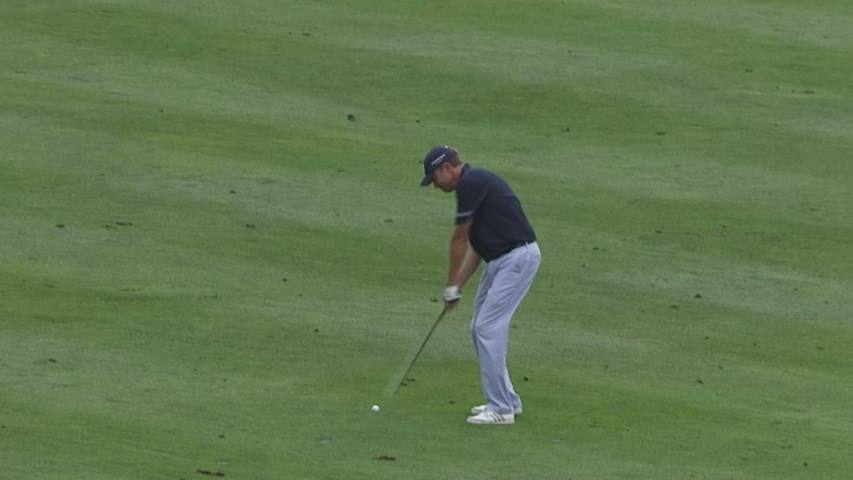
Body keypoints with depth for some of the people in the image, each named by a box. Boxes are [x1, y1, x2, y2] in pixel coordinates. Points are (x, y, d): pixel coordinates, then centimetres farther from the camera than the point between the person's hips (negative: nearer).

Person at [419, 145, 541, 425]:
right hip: (501, 259, 10)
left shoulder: (471, 183, -14)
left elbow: (460, 238, -8)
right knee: (481, 329, 14)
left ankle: (501, 409, -8)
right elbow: (476, 245, 18)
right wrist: (458, 286, 11)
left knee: (488, 328, -10)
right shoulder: (473, 184, 17)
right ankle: (506, 400, 21)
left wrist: (451, 283, 3)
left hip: (517, 257, -10)